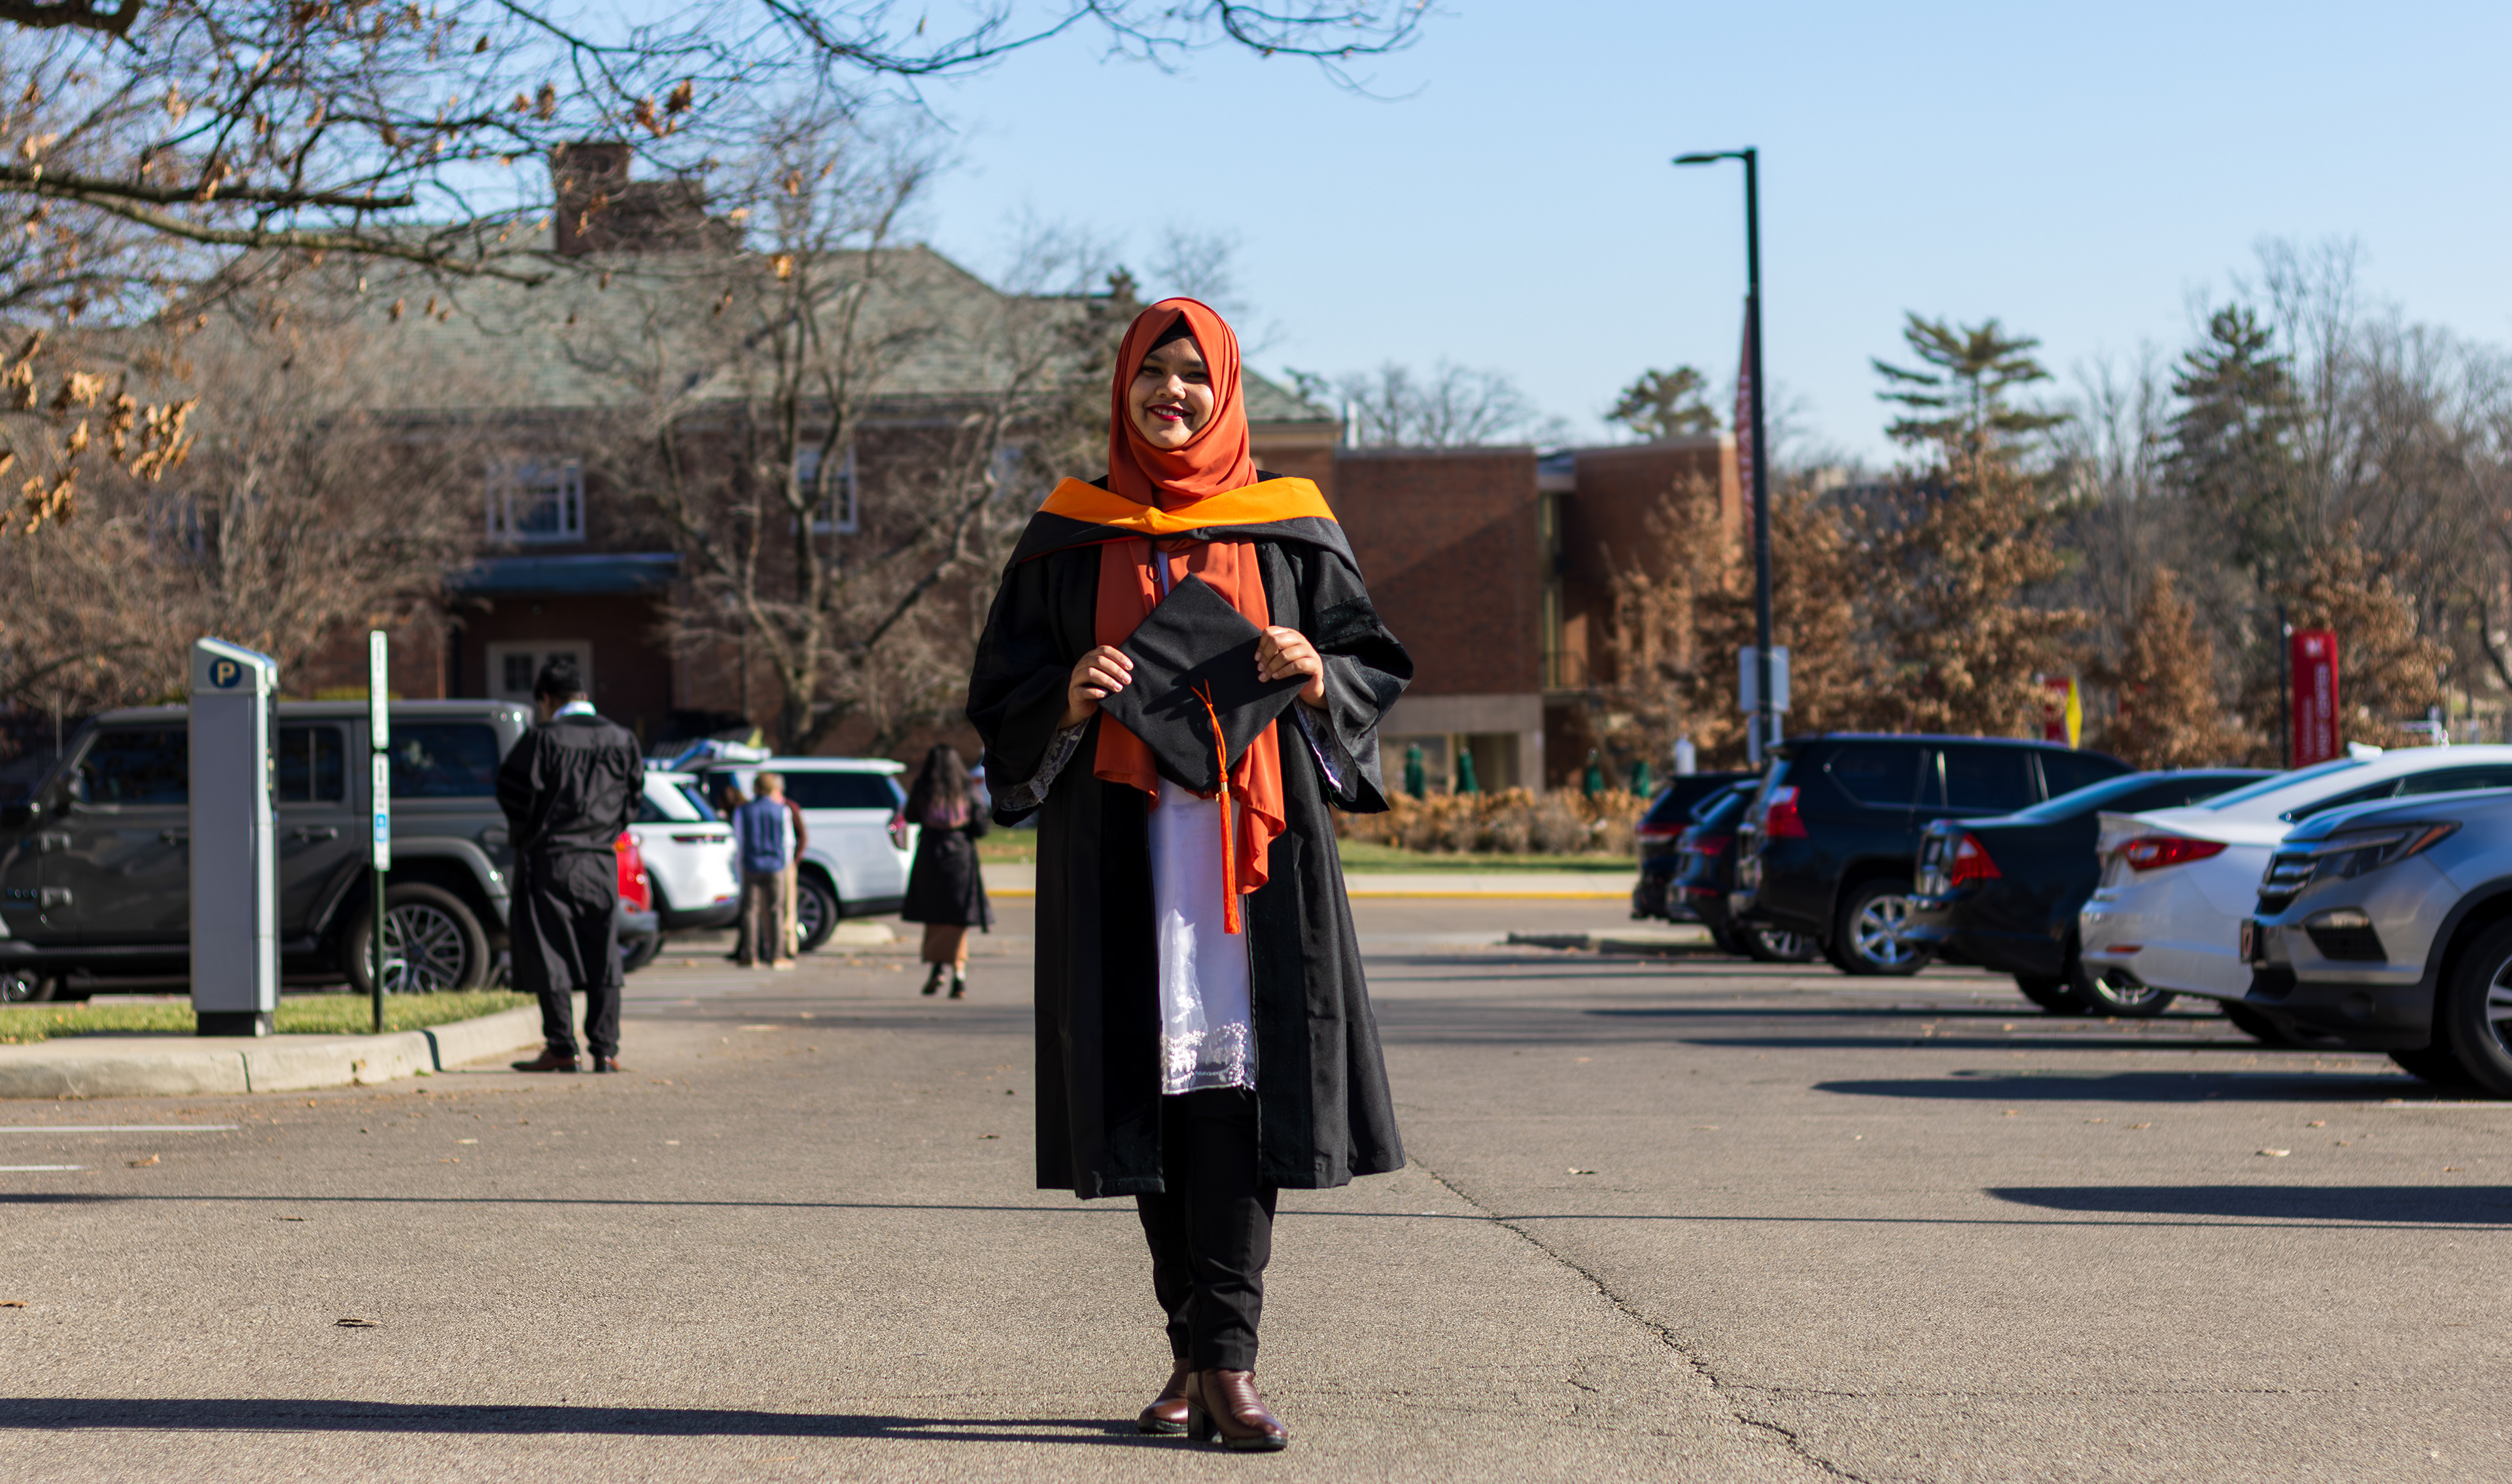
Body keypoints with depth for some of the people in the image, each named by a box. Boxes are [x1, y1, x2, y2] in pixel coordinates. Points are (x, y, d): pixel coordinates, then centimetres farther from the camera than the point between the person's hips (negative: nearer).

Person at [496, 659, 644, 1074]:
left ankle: (561, 1049, 1)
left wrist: (522, 835, 8)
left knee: (550, 956, 2)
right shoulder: (622, 740, 4)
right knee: (602, 957, 7)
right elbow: (634, 797, 10)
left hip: (548, 859, -4)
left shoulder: (543, 740, -11)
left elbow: (513, 791, -10)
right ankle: (606, 1050, 4)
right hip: (601, 863, 4)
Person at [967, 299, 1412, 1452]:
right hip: (1121, 846, 1)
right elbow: (1002, 689, 8)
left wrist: (1316, 677, -11)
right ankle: (1194, 1350, 9)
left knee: (1237, 1076, -10)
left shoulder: (1289, 530, 9)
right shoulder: (1068, 538, 10)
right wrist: (1066, 700, -12)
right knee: (1152, 1086, 0)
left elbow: (1376, 665, 10)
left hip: (1253, 839, -1)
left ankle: (1228, 1357, -12)